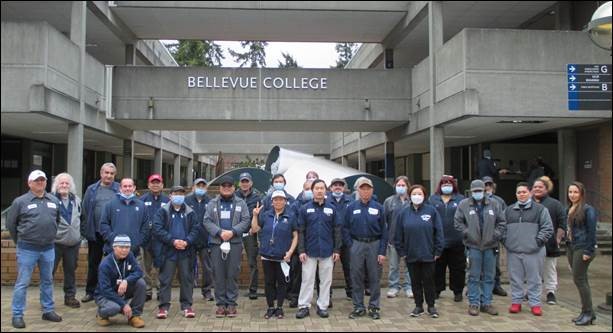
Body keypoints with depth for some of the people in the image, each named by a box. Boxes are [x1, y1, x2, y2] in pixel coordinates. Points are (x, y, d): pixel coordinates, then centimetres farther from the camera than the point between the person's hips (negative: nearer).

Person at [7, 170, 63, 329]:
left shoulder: (54, 201, 6)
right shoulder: (20, 201, -6)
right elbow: (10, 224, 2)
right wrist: (21, 241, 7)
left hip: (49, 249, 4)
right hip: (27, 249, -4)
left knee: (48, 281, 13)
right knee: (22, 283, 1)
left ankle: (48, 311, 25)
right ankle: (17, 315, 11)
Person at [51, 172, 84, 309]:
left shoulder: (76, 200, 9)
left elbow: (82, 218, 18)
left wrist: (81, 232, 12)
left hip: (73, 242, 5)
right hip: (55, 242, -4)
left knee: (71, 270, 13)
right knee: (50, 270, 2)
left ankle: (70, 296, 24)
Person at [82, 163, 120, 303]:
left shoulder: (120, 190, -2)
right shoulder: (91, 190, 4)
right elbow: (86, 209, 7)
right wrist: (89, 226, 3)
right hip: (95, 232, 2)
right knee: (93, 263, 11)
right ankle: (90, 292, 22)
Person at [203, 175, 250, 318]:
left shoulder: (241, 203, 8)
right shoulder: (212, 203, 10)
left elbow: (245, 221, 0)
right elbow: (207, 221, 1)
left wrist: (233, 231, -14)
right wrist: (220, 232, -13)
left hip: (235, 243, -1)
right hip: (216, 243, 1)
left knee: (232, 275, 2)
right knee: (218, 275, 4)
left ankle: (231, 303, 11)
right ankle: (220, 304, 13)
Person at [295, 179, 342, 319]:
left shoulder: (331, 208, 2)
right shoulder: (305, 208, -1)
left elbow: (337, 230, 4)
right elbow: (300, 231, -1)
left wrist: (337, 250, -1)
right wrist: (301, 250, -7)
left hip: (327, 251, 1)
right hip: (310, 250, -1)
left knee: (326, 280, 9)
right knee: (307, 279, 6)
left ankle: (322, 306, 20)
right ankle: (303, 306, 15)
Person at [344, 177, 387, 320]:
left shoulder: (378, 207, 0)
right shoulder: (351, 207, 2)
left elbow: (384, 230, -1)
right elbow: (345, 228, 6)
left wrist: (382, 251, -7)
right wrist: (350, 245, -5)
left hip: (374, 245, -1)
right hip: (357, 245, 1)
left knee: (374, 277, 6)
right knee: (356, 277, 7)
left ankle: (374, 307, 18)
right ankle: (358, 307, 18)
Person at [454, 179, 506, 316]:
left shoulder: (494, 204, 6)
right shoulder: (464, 204, 0)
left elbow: (501, 222, 8)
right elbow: (457, 222, 0)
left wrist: (496, 235, -2)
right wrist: (467, 233, -7)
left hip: (490, 246, 3)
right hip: (473, 245, -2)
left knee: (489, 277, 9)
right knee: (474, 277, 4)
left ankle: (486, 303, 20)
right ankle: (474, 303, 13)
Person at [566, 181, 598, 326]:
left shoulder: (588, 209, -10)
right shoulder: (569, 209, 12)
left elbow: (592, 231, -14)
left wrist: (588, 251, -16)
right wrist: (567, 245, 11)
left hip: (582, 248, -8)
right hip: (571, 247, 8)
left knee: (579, 279, -6)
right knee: (581, 280, 12)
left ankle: (588, 313, 5)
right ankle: (588, 313, 20)